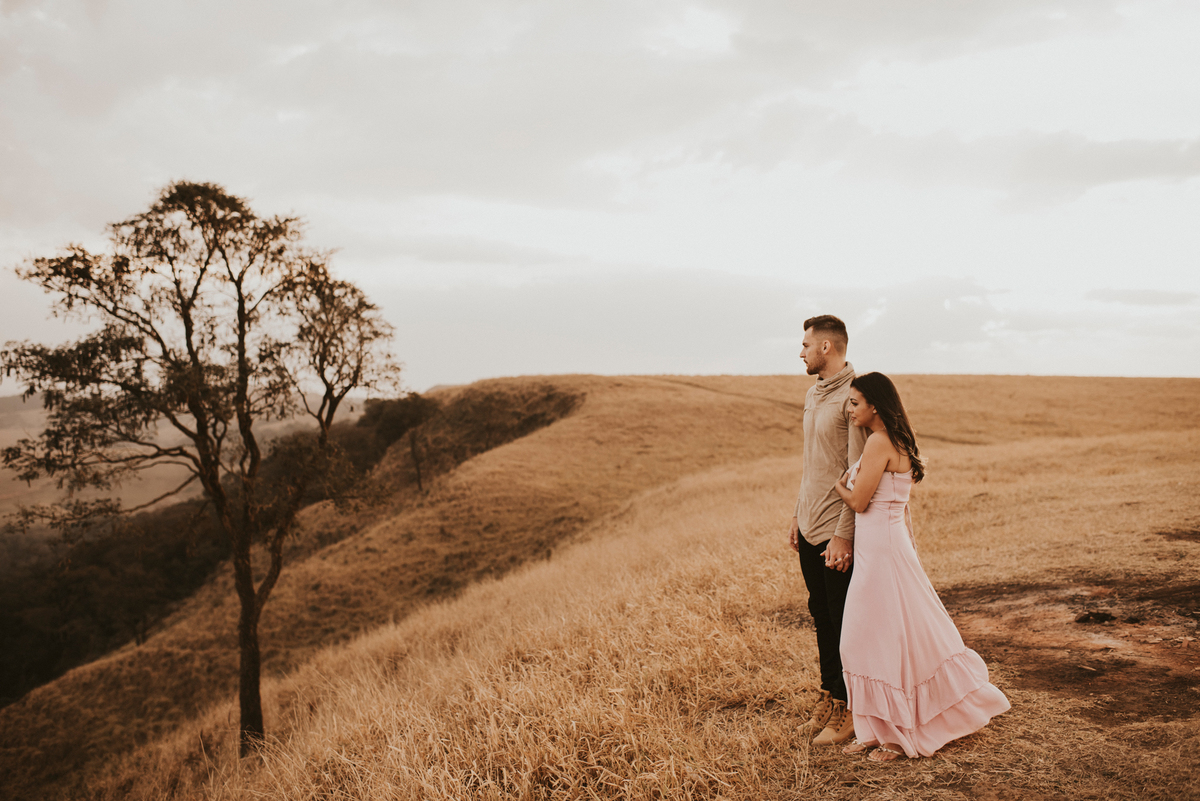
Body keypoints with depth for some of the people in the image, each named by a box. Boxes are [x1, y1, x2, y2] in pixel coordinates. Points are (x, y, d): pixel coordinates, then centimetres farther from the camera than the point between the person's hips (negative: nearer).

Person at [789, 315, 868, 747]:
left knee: (844, 622, 2)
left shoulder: (855, 395, -15)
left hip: (837, 531, -8)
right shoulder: (812, 393, 13)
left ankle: (848, 709, 14)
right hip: (810, 529, 8)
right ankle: (828, 697, 27)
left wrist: (843, 534, -19)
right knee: (820, 615, 15)